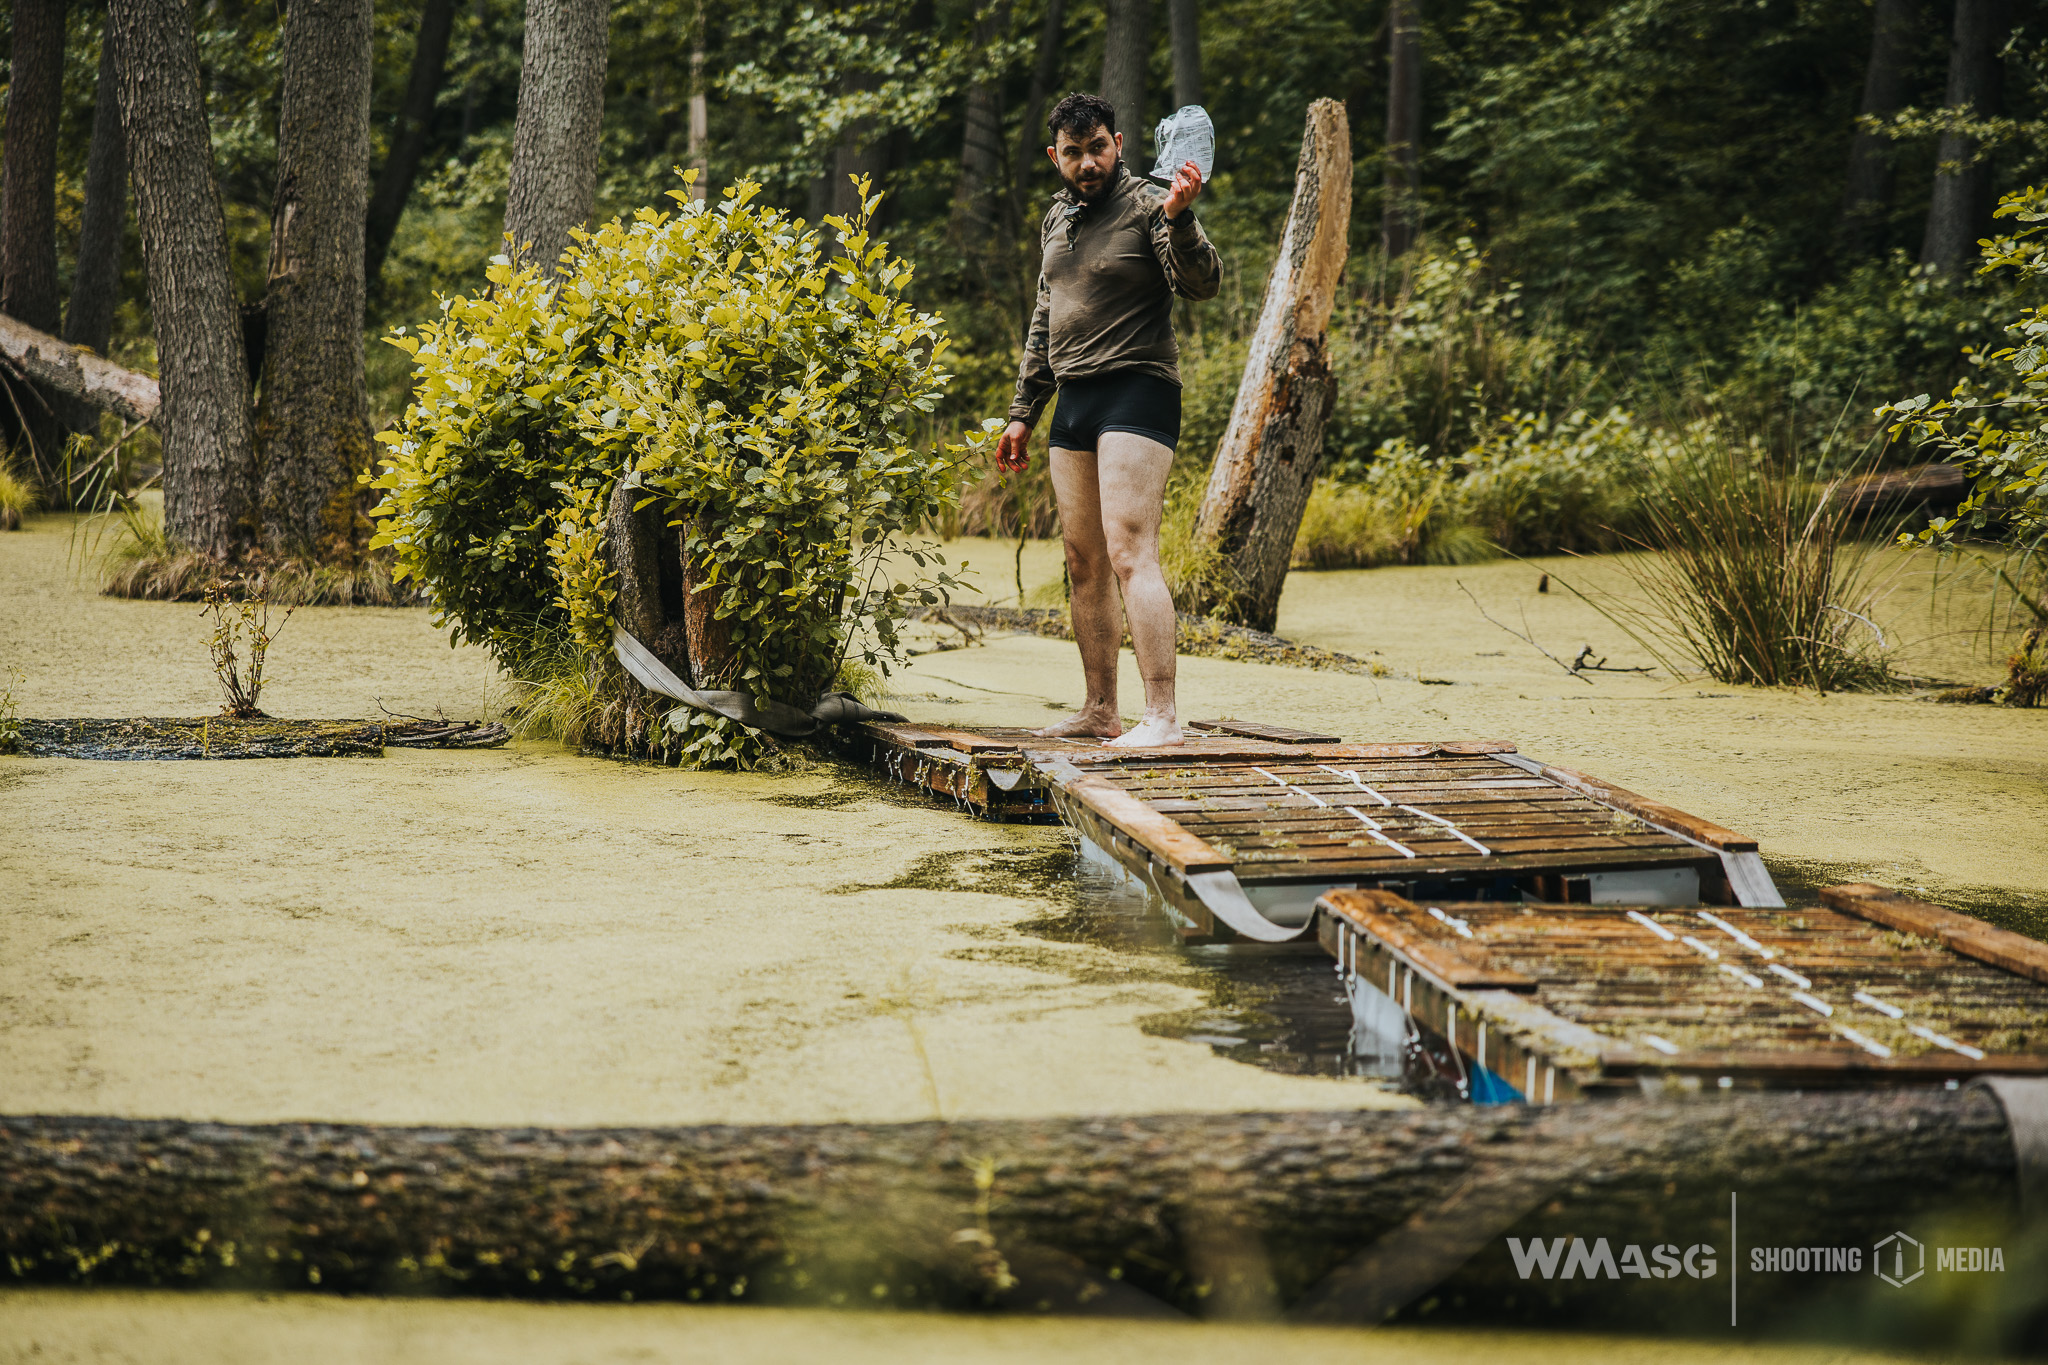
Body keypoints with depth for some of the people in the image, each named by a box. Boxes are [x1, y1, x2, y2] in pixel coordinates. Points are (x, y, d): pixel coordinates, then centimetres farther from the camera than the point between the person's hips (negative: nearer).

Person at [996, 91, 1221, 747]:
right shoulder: (1056, 218, 17)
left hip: (1136, 393, -8)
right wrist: (1023, 411, 25)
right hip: (1072, 401, 8)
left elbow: (1202, 284, -21)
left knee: (1130, 553, -18)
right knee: (1084, 564, 11)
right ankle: (1099, 710, 21)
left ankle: (1162, 717, -21)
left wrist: (1178, 218, -38)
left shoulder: (1146, 204, -7)